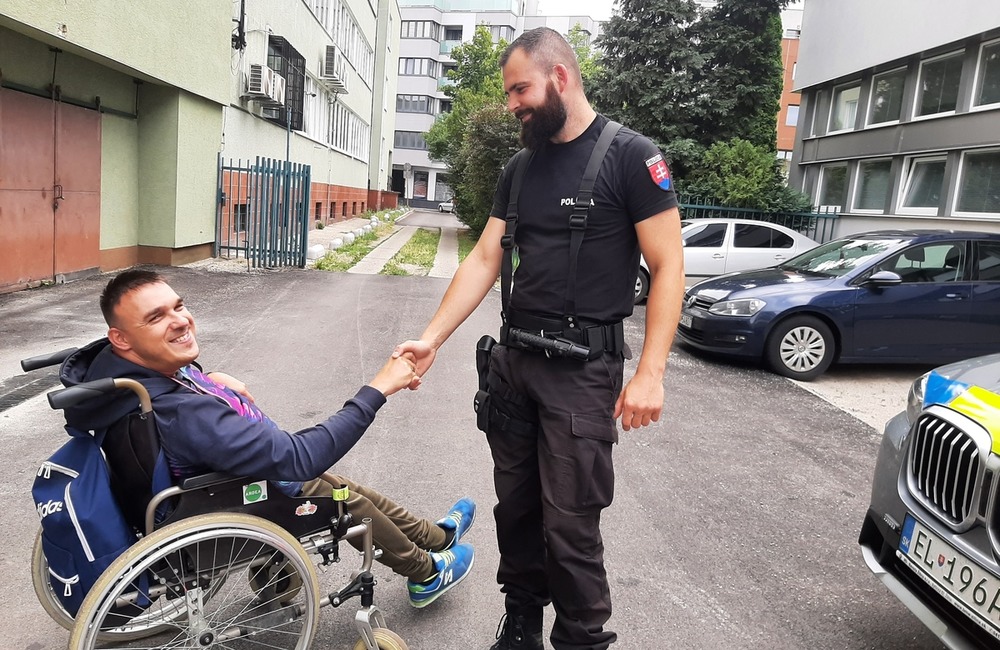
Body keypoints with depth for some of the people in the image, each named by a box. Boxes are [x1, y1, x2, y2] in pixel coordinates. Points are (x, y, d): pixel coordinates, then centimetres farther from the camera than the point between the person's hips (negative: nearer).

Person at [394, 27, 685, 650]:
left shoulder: (630, 156, -6)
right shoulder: (520, 169, 12)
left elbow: (668, 267, -9)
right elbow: (485, 259, 10)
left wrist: (651, 372, -17)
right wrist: (432, 338, 0)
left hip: (583, 368, -6)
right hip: (513, 359, 6)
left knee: (570, 524, -2)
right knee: (516, 507, 14)